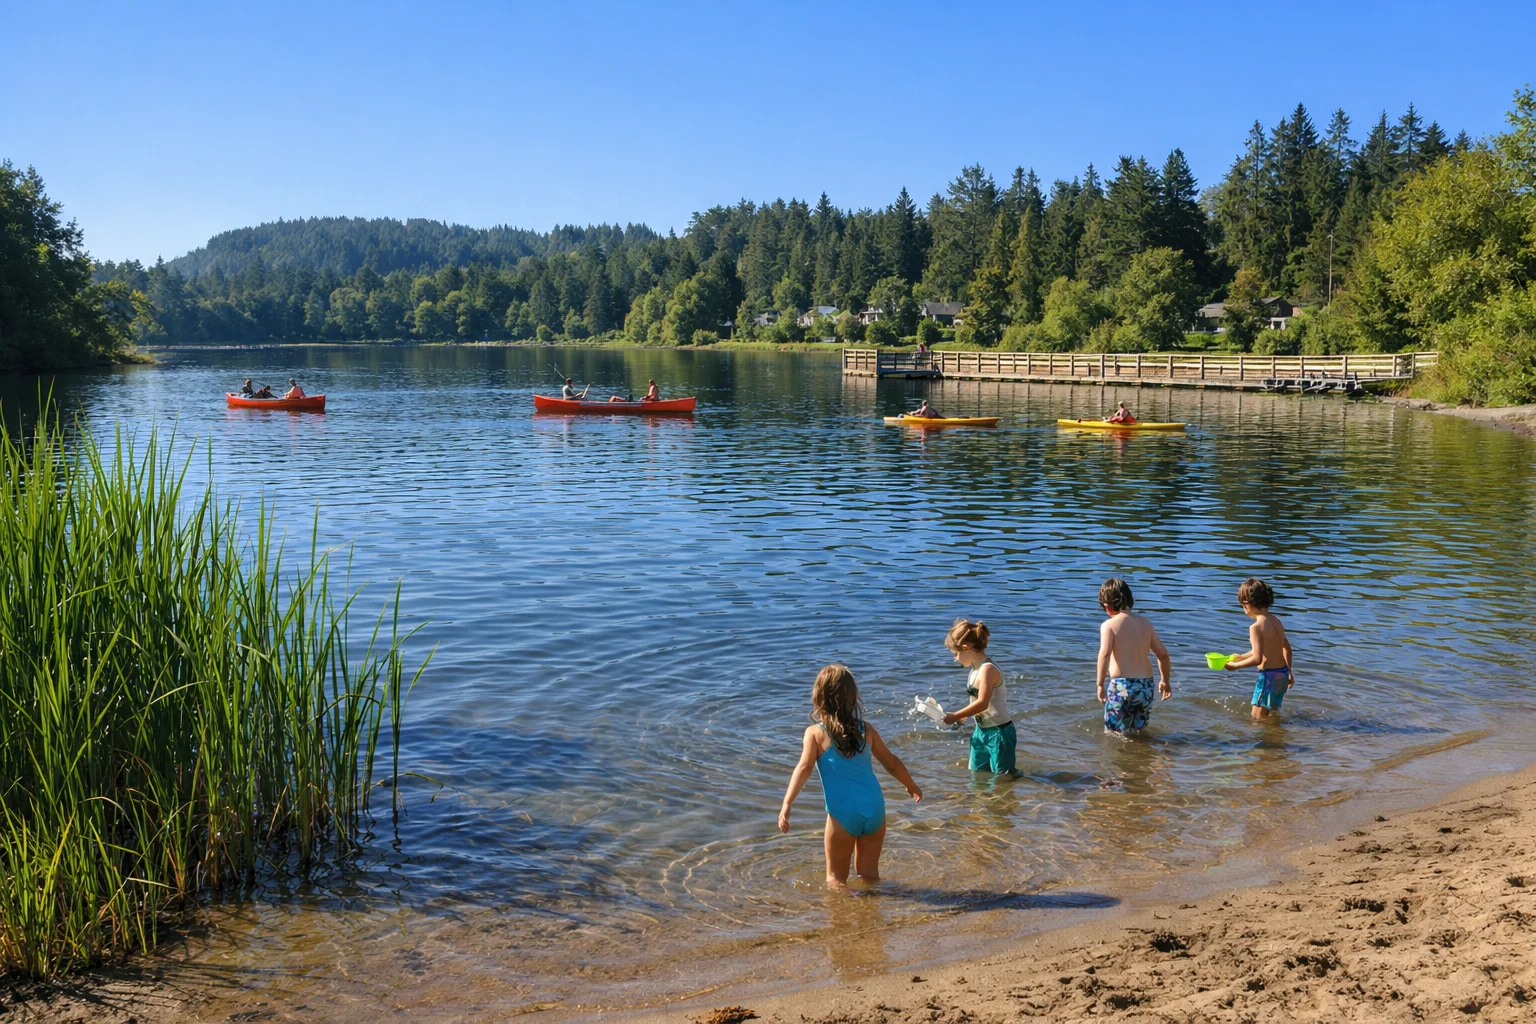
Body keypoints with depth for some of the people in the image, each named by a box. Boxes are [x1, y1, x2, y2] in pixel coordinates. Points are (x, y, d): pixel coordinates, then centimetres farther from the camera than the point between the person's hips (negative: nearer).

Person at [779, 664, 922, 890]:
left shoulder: (815, 733, -2)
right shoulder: (866, 729, 8)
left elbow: (804, 768, -16)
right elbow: (892, 763, 16)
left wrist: (786, 805, -23)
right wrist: (912, 786, 33)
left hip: (843, 814, -3)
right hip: (875, 809, 4)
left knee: (836, 878, 11)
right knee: (869, 874, 18)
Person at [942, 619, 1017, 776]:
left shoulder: (988, 669, -23)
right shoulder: (976, 669, 6)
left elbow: (982, 703, -30)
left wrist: (955, 717, -23)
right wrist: (961, 716, 1)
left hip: (998, 732, -10)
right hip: (981, 731, 10)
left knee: (1003, 776, 0)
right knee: (977, 772, 17)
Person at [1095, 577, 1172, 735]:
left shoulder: (1109, 625, -4)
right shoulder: (1145, 623, 11)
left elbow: (1105, 653, -20)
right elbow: (1163, 653, 12)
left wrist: (1100, 684, -16)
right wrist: (1166, 680, 25)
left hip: (1121, 685, -5)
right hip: (1146, 685, 5)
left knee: (1115, 734, 3)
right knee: (1138, 732, 18)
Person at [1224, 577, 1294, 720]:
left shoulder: (1256, 627, -19)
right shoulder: (1276, 620, 7)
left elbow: (1257, 659, -24)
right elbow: (1287, 648, 18)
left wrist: (1235, 665, -11)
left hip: (1268, 676, -9)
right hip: (1282, 674, 9)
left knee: (1258, 717, 2)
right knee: (1273, 714, 22)